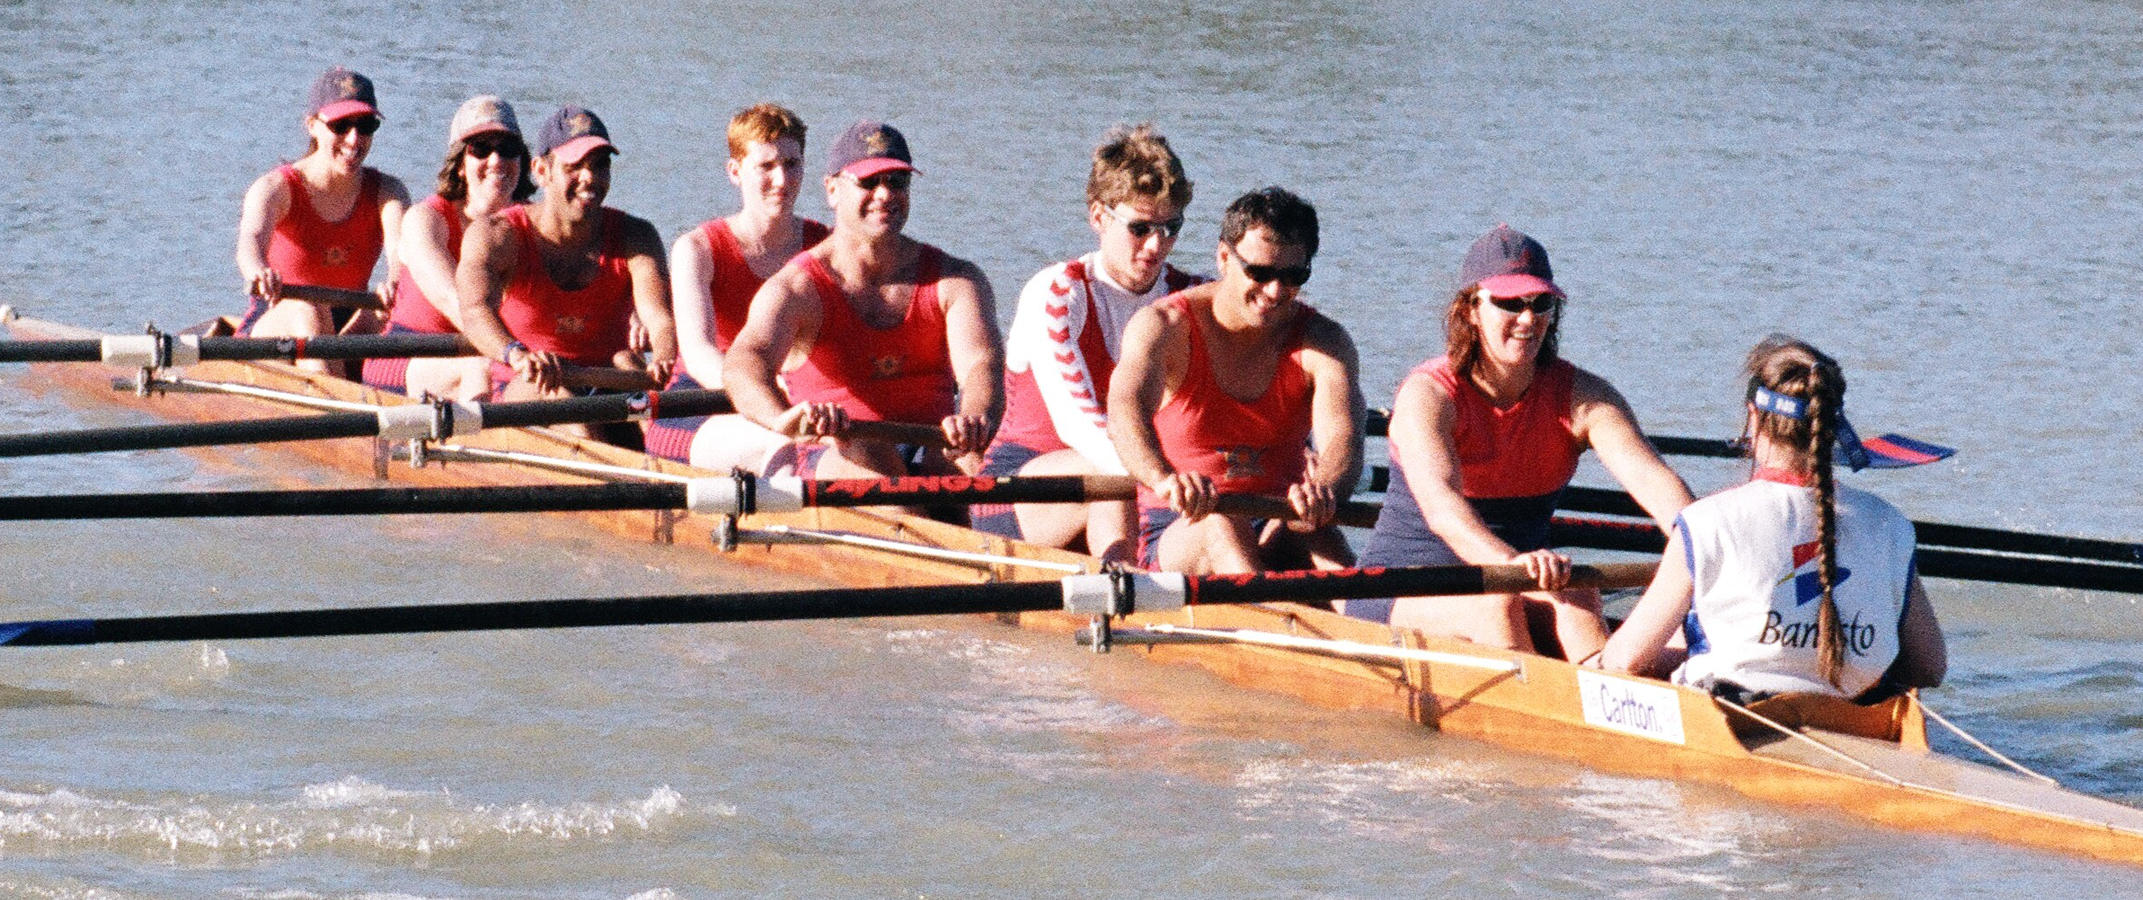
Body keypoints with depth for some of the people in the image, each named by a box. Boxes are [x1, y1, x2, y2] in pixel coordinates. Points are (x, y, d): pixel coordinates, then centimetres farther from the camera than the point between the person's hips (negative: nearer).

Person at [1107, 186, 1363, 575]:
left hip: (1278, 528, 2)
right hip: (1177, 537, -1)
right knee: (1223, 528, -35)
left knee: (1311, 529, -32)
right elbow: (1127, 409, -28)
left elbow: (1343, 440, -20)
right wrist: (1164, 480, -51)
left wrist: (1323, 488, -46)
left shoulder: (1323, 342, -1)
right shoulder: (1165, 327, -6)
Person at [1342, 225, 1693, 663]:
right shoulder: (1426, 393, -14)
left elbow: (1649, 476, -19)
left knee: (1576, 602, -31)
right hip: (1403, 593, -3)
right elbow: (1440, 502, -33)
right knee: (1495, 605, -34)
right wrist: (1510, 561, -54)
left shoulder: (1581, 397, -1)